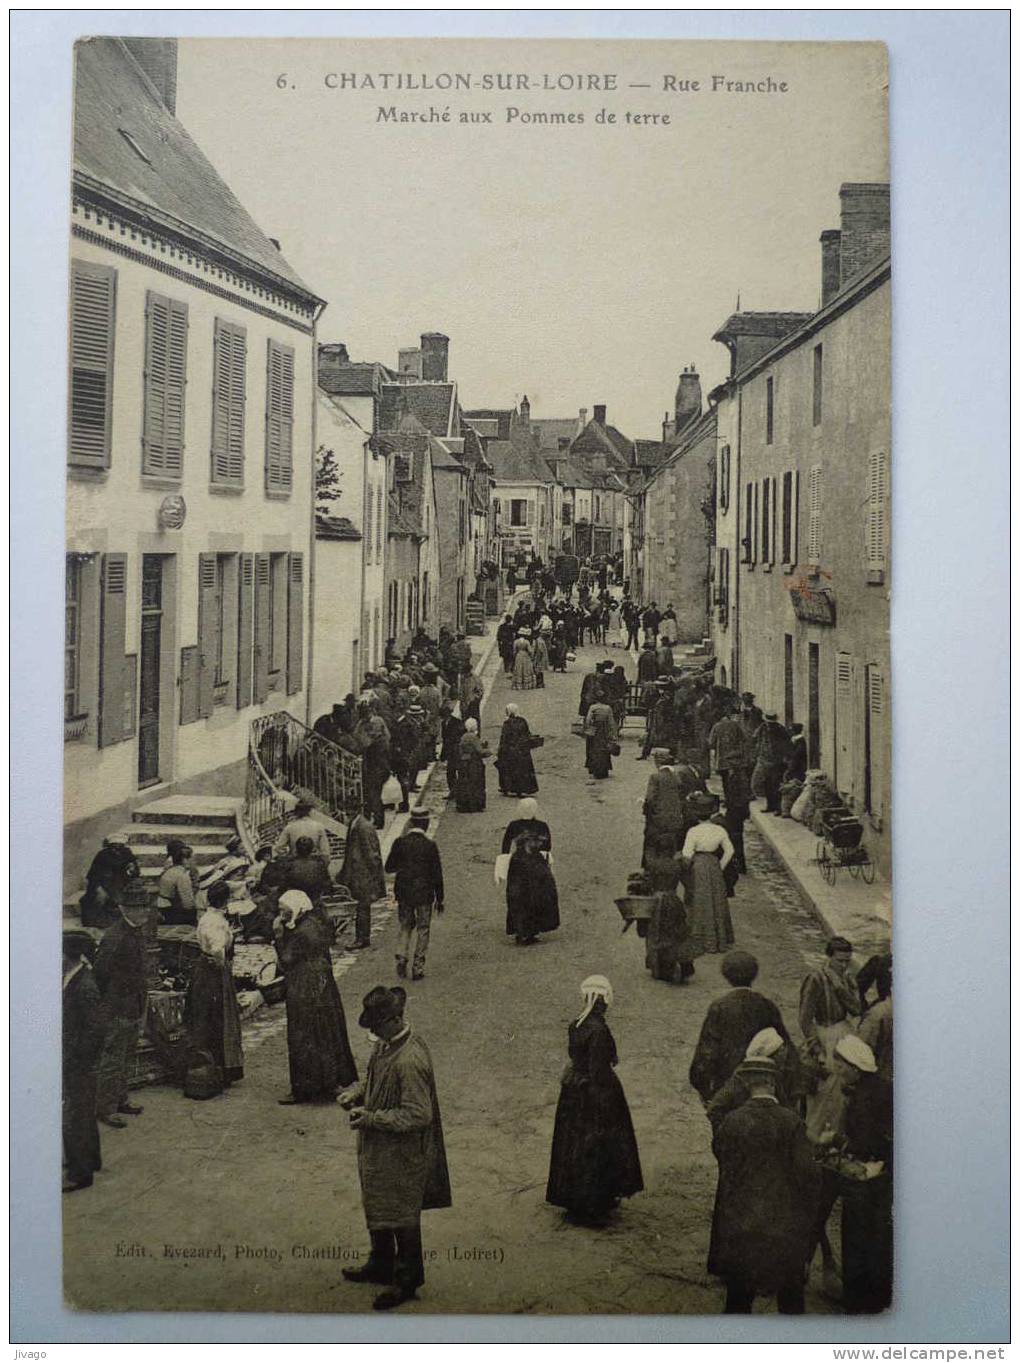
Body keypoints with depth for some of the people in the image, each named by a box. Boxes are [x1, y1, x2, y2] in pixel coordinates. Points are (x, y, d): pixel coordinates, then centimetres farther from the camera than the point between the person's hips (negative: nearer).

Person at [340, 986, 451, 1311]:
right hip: (379, 1149, 9)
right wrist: (356, 1093, -3)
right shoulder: (385, 1044, -2)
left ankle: (407, 1280, 26)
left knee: (400, 1215, 9)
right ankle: (380, 1266, 43)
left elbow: (418, 1116, -28)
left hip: (401, 1155, -9)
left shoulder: (410, 1061, -31)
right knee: (377, 1209, 24)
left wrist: (371, 1118, -25)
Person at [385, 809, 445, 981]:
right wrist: (439, 898, 2)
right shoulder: (430, 845, -10)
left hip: (403, 893, 2)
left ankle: (401, 957, 0)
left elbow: (389, 868, 2)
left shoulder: (400, 842, -4)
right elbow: (437, 874, -6)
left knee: (404, 926, 17)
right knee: (422, 929, 7)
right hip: (424, 893, -2)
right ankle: (418, 966, 6)